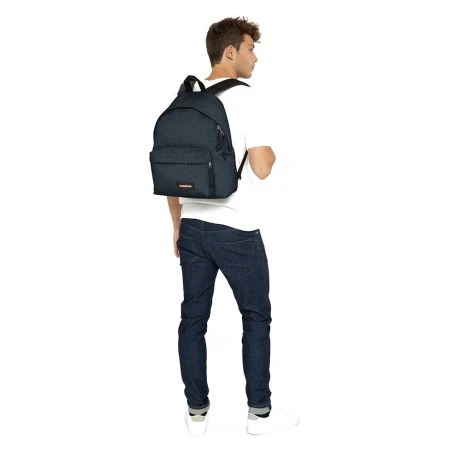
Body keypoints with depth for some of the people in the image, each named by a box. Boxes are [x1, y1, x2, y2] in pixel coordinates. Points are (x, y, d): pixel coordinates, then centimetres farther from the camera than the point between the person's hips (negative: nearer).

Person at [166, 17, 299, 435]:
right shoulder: (245, 98, -12)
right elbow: (261, 168, -18)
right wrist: (273, 152, 5)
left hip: (192, 227, 6)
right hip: (236, 230, -6)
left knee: (194, 318, 9)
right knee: (256, 316, 8)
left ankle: (197, 413, 17)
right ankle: (260, 412, 15)